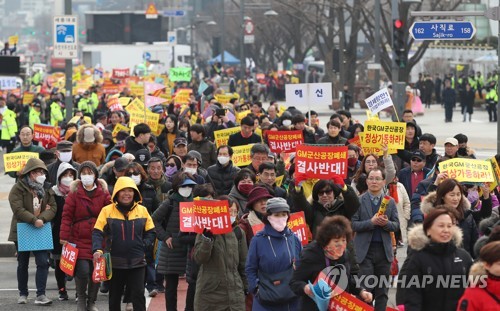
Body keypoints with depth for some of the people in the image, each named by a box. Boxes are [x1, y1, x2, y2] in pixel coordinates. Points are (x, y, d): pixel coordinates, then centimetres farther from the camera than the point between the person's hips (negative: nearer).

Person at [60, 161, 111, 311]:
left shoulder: (103, 193, 5)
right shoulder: (74, 193, 1)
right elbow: (67, 216, -1)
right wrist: (64, 236, -6)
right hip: (79, 239, -2)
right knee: (82, 271, -11)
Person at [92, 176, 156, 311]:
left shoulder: (142, 210, 4)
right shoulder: (107, 211, -4)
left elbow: (150, 232, 11)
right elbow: (97, 233, -6)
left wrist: (145, 245, -7)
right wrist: (97, 249, -21)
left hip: (137, 262, 1)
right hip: (115, 261, -1)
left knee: (138, 295, -5)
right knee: (115, 296, 11)